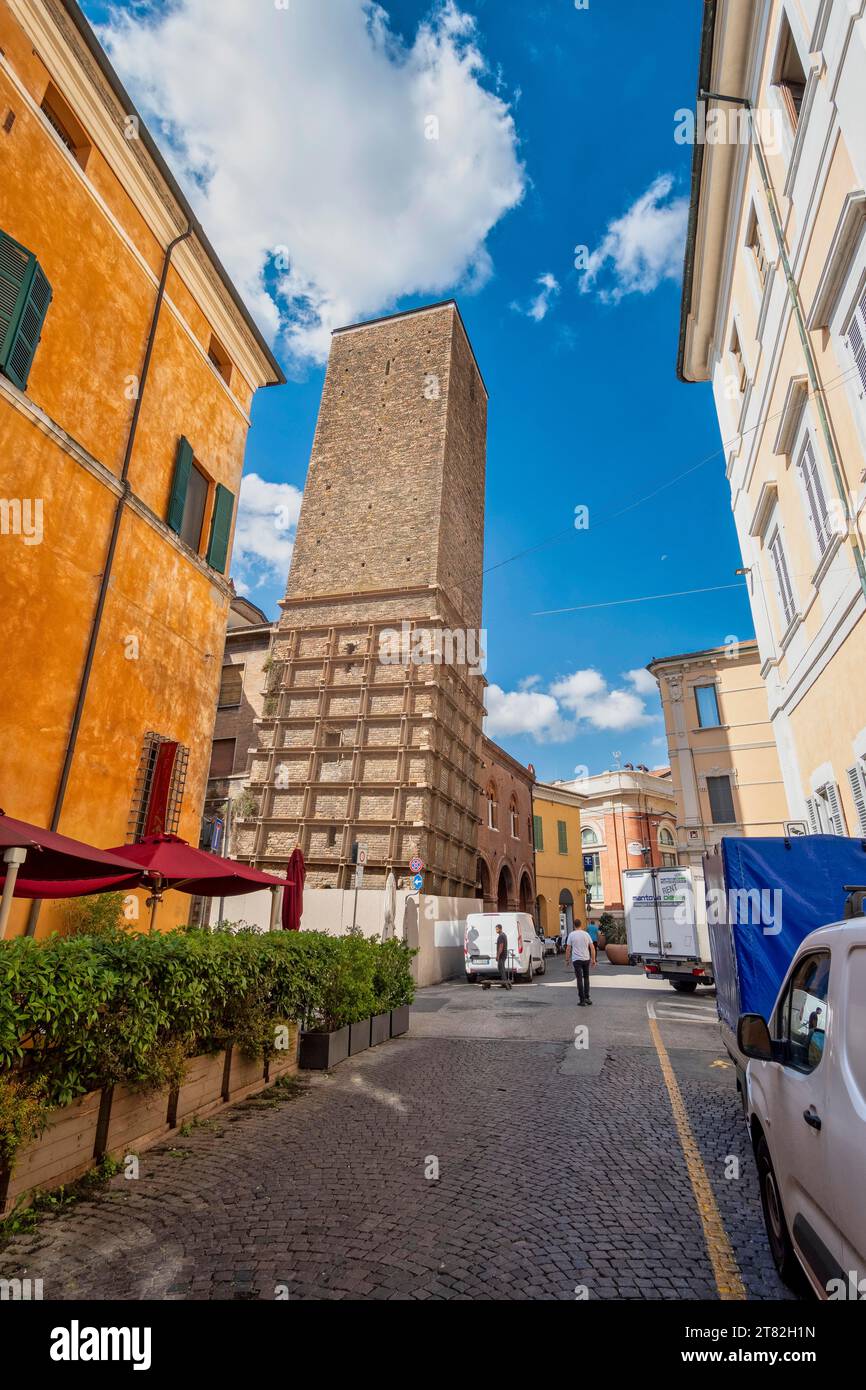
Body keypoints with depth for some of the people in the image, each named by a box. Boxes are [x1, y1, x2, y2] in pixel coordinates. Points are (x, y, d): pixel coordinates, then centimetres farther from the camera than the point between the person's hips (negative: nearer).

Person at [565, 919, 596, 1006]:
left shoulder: (571, 935, -4)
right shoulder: (586, 934, 3)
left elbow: (568, 949, -5)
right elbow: (592, 947, 2)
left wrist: (567, 959, 5)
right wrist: (593, 959, 9)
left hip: (576, 960, -3)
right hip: (586, 959, 3)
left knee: (579, 979, 0)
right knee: (586, 978, 17)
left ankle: (582, 1000, 0)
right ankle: (587, 998, 16)